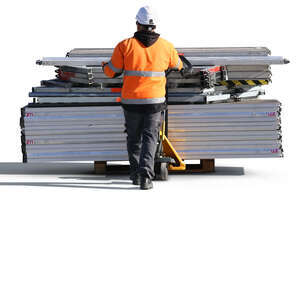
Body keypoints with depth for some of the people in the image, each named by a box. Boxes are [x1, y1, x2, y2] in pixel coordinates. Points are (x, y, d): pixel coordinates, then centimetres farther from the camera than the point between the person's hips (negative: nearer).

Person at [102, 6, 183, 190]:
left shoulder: (125, 46, -7)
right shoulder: (166, 46, -1)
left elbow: (112, 71, 0)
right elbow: (177, 66, 18)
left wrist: (105, 66, 24)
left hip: (131, 100, 0)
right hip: (155, 101, 0)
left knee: (134, 138, 16)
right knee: (150, 137, 2)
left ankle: (136, 174, 26)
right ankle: (145, 176, -13)